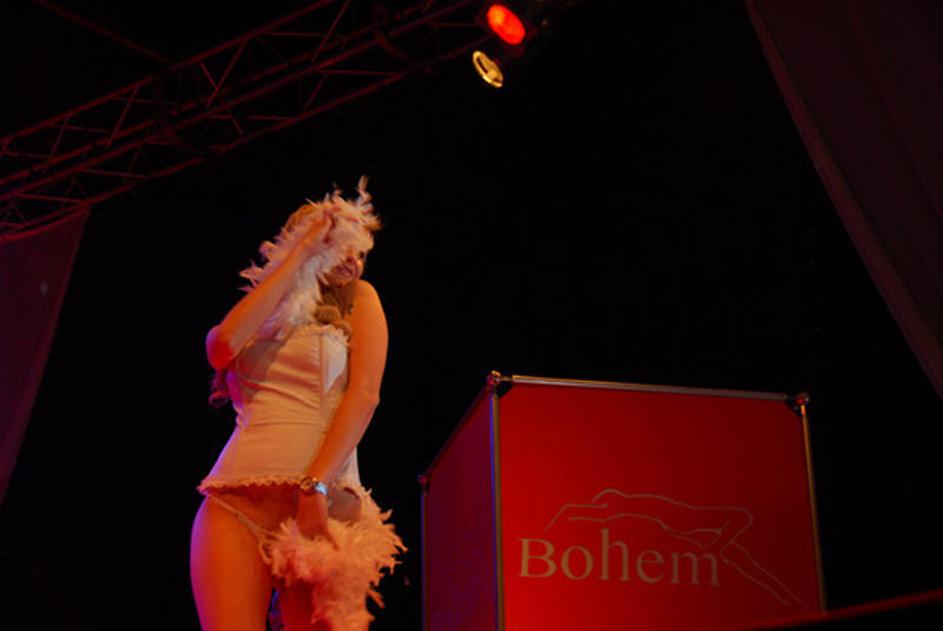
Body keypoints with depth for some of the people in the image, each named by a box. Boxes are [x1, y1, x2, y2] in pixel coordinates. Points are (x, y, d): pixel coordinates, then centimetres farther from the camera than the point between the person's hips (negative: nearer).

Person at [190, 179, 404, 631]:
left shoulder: (358, 300, 17)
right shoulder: (256, 313, 21)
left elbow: (365, 393, 1)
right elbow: (222, 347, -4)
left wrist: (316, 486, -13)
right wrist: (299, 254, 4)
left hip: (324, 496, -1)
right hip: (237, 499, 1)